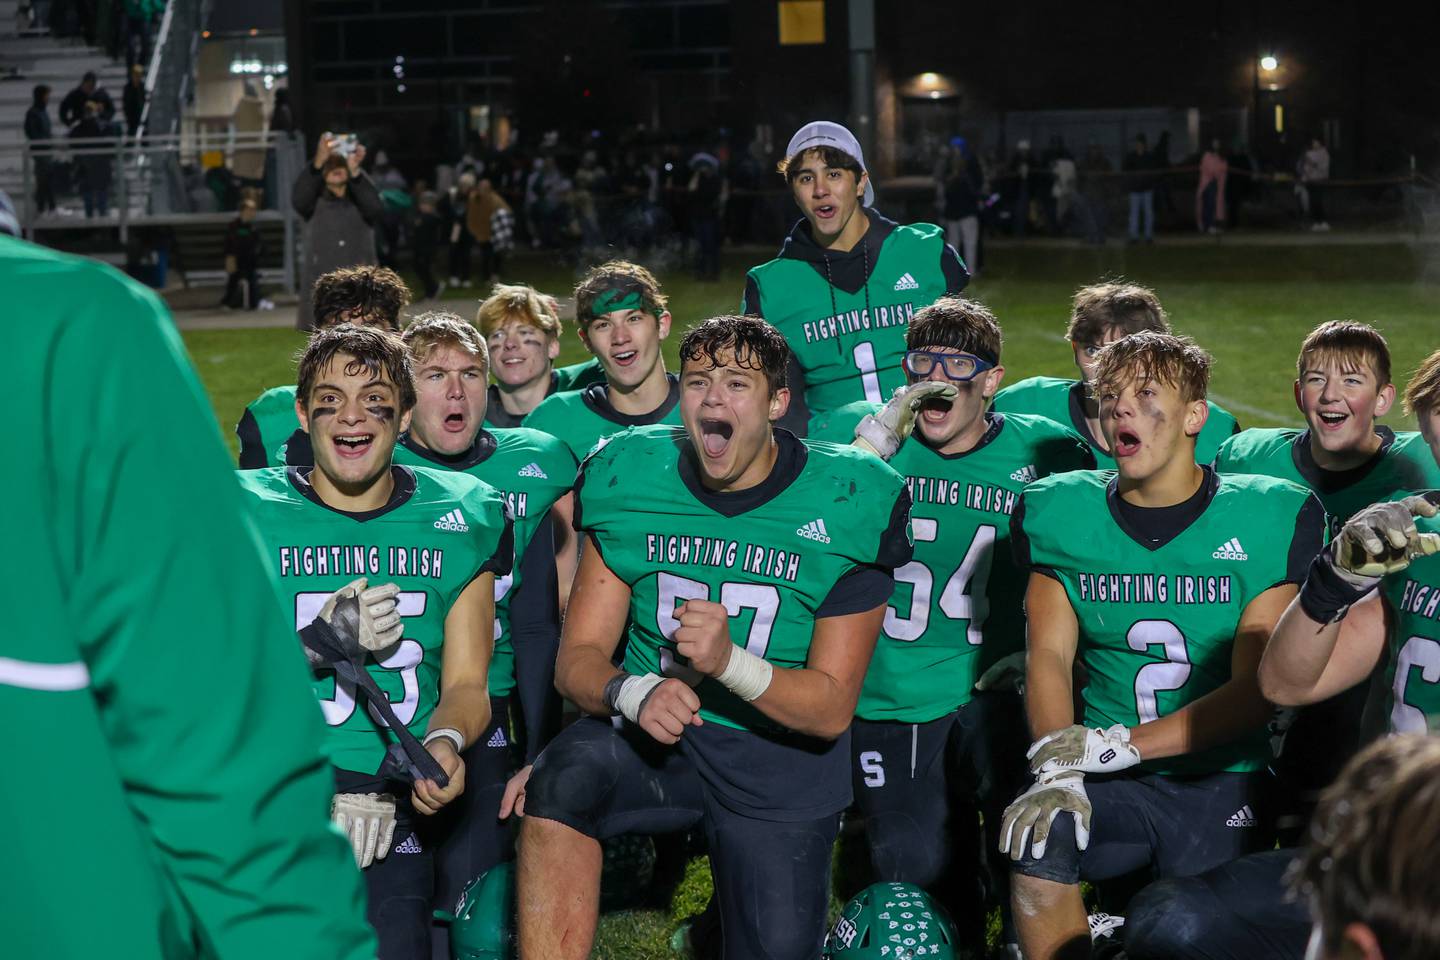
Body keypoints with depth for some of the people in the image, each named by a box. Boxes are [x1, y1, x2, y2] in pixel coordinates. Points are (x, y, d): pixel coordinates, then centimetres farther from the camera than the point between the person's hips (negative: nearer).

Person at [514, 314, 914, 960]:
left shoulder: (845, 506, -13)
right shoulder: (630, 479, -6)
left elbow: (832, 708, -13)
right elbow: (577, 659, -5)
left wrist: (730, 663, -32)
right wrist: (636, 693, -30)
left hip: (779, 767, 0)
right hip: (656, 736, 0)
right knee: (563, 777, -31)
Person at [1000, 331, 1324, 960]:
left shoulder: (1270, 519, -3)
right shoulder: (1062, 514, 6)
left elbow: (1258, 689, -8)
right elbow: (1048, 653, -1)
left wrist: (1122, 743, -18)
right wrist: (1056, 773, -20)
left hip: (1223, 785, -1)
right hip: (1112, 789, 1)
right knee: (1035, 831, -28)